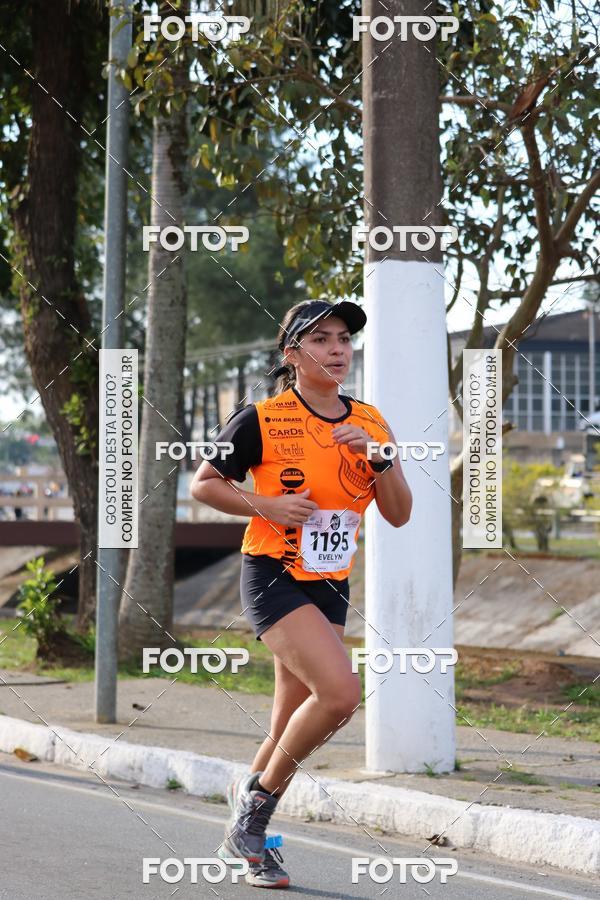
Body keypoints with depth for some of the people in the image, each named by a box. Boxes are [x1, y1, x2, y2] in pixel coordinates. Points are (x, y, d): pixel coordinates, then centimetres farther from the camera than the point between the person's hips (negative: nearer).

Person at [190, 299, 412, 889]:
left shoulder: (370, 424, 7)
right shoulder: (262, 420, -9)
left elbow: (399, 515, 5)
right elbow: (203, 484, -1)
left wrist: (377, 457, -12)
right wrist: (266, 505, -15)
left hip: (330, 587, 6)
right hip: (272, 576, -6)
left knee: (292, 728, 7)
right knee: (340, 692, -24)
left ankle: (247, 836, 27)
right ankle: (257, 802, -4)